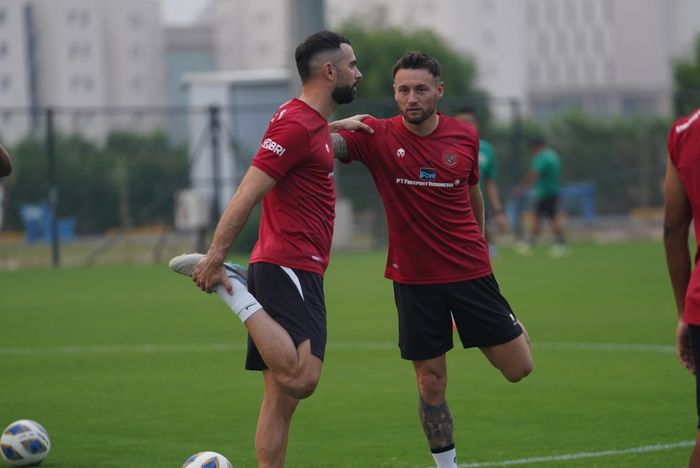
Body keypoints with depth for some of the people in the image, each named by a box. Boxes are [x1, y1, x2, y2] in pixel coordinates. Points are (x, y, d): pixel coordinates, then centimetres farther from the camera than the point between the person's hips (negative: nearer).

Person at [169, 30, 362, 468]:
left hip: (297, 270, 10)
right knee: (300, 378, -24)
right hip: (289, 266, -10)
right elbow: (247, 195, -18)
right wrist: (216, 255, -22)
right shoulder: (297, 124, -12)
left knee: (281, 396, 7)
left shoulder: (315, 124, 18)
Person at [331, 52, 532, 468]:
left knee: (519, 368, 3)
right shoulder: (377, 137, -8)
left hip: (471, 272, 1)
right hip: (414, 279, -1)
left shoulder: (465, 137, 0)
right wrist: (336, 127, -40)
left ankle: (513, 327, 36)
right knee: (431, 381, 2)